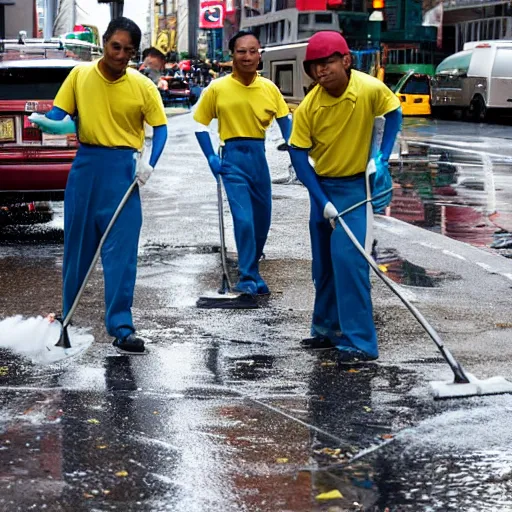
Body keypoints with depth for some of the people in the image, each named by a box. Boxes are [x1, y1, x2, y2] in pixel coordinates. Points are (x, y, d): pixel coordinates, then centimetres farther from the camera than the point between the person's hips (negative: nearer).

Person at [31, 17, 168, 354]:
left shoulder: (143, 86, -3)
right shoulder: (80, 75, 1)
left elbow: (160, 126, 4)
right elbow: (57, 114, 5)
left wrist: (150, 164, -9)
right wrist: (53, 123, -19)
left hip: (122, 168, -2)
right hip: (86, 165, 2)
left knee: (121, 251, -6)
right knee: (77, 245, 10)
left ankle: (121, 327, -2)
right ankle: (69, 317, 26)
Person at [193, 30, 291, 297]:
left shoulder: (269, 88, -1)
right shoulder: (218, 88, -7)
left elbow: (284, 119, 8)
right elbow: (200, 123, 2)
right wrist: (211, 158, -5)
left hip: (259, 156, 4)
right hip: (233, 157, -4)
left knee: (262, 219, 12)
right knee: (243, 219, -13)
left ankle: (252, 271, 33)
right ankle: (248, 278, -2)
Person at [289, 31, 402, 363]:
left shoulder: (370, 89, -20)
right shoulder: (309, 107, -14)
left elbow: (394, 113, 0)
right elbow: (298, 153, -9)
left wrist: (382, 158, -9)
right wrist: (321, 201, -14)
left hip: (355, 186, -4)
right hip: (321, 186, 4)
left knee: (348, 258, -14)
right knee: (324, 263, 13)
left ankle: (359, 341, -10)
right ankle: (327, 329, 29)